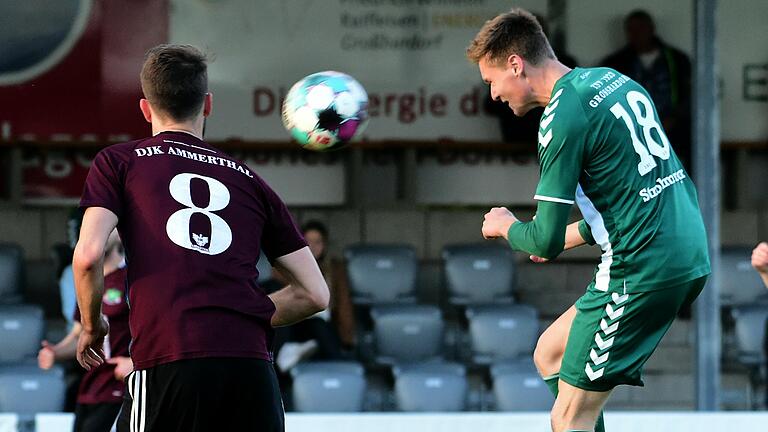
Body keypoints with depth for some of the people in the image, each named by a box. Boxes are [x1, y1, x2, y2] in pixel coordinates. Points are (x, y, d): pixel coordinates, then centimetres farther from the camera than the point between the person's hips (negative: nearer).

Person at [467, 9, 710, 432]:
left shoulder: (563, 118, -14)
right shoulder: (614, 80, 12)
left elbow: (545, 242, -13)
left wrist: (506, 226, 9)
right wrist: (579, 233, 24)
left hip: (642, 271, -9)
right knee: (551, 352, 21)